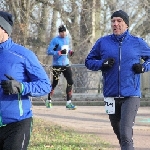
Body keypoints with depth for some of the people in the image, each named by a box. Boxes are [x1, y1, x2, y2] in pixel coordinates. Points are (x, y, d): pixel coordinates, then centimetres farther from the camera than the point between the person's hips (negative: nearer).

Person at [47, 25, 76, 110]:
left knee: (70, 82, -2)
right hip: (57, 65, -6)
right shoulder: (55, 40, -10)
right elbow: (49, 51, -15)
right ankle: (49, 100, 15)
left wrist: (70, 51, 3)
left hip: (66, 64, 6)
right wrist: (59, 52, -26)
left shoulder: (67, 39, 11)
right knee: (55, 83, 0)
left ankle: (69, 103, 1)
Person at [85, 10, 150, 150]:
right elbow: (88, 61, 10)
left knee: (125, 134, -16)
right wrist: (102, 64, -10)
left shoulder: (138, 43, 2)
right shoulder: (102, 42, 3)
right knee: (119, 133, 17)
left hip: (131, 95, -3)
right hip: (111, 95, 3)